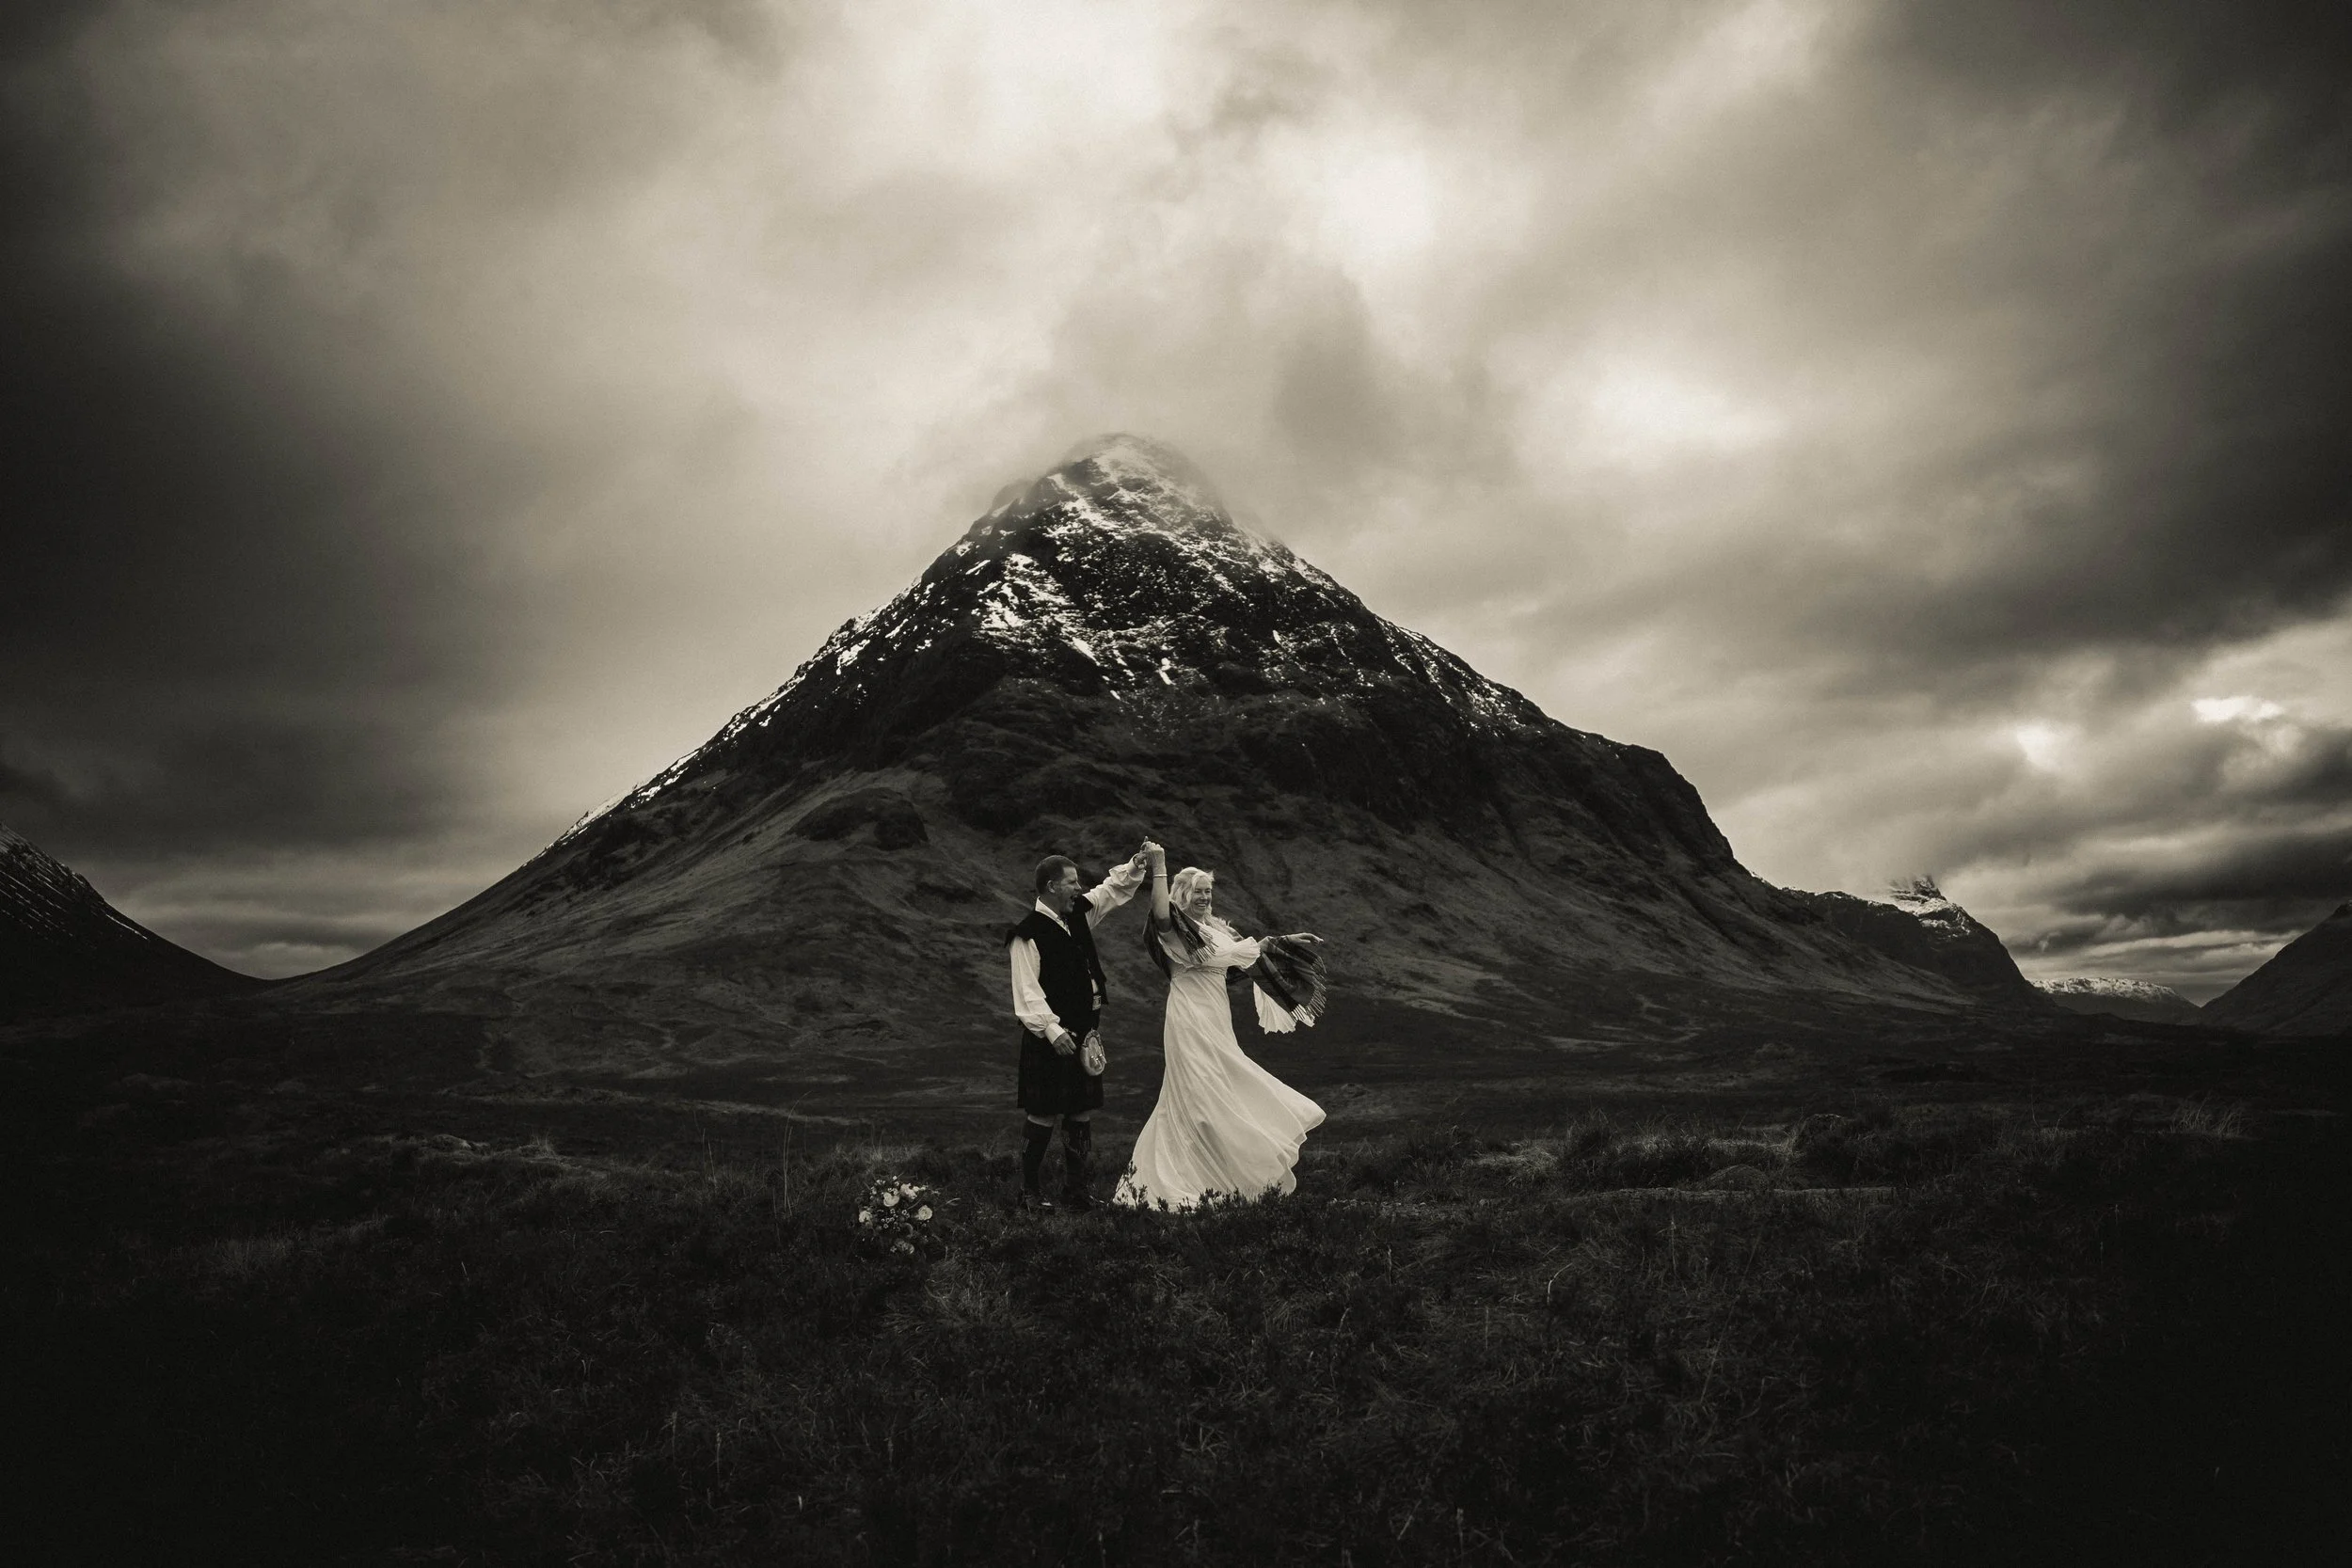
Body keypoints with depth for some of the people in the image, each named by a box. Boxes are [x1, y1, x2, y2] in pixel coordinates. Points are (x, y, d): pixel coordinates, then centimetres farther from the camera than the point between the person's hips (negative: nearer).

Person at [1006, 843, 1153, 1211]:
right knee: (1043, 1115, -1)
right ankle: (1029, 1191, 11)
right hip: (1051, 1037, -8)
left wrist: (1137, 864, 7)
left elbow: (1113, 889, 22)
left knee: (1082, 1114, 11)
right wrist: (1052, 1029, -25)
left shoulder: (1079, 914, 9)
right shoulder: (1028, 934, -14)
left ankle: (1075, 1187, 21)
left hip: (1084, 1033, 8)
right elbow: (1027, 990, -18)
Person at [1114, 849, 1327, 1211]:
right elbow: (1160, 911, -32)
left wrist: (1286, 940, 30)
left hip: (1216, 1019, 8)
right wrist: (1159, 867, -33)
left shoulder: (1215, 928, 15)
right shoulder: (1174, 927, -9)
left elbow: (1251, 949, 28)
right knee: (1199, 1096, -6)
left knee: (1219, 1095, 11)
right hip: (1191, 1020, -8)